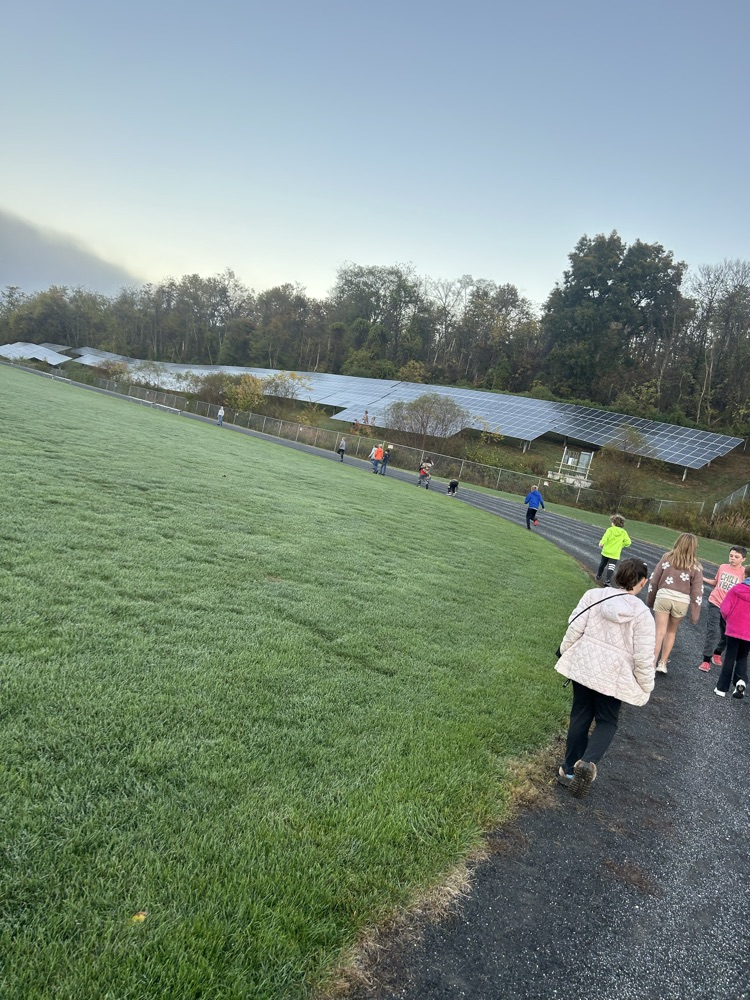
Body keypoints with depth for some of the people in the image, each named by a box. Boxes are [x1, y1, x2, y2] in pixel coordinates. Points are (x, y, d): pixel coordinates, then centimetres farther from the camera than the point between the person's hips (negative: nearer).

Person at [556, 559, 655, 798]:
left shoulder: (593, 596, -6)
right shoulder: (641, 613, -12)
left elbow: (574, 629, -5)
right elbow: (644, 657, -11)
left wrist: (565, 653, 10)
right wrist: (646, 686, 3)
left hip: (583, 667, 3)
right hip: (613, 677, -2)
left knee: (580, 716, 18)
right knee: (607, 722, 15)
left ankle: (570, 769, 24)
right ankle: (588, 762, -10)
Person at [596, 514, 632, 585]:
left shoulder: (610, 530, -7)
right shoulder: (624, 532, -1)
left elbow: (605, 537, -25)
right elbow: (628, 542, -7)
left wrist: (601, 543, -25)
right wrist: (621, 545, 7)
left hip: (606, 551, 1)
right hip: (615, 554, -1)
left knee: (602, 564, 22)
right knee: (611, 568, -4)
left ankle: (598, 576, 39)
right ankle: (607, 580, -17)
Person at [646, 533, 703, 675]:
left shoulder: (667, 558, 2)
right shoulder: (695, 567, -1)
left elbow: (654, 580, 5)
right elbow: (697, 592, -3)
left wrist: (650, 600, 16)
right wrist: (695, 615, 2)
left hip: (663, 596, 0)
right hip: (682, 600, 0)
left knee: (659, 631, 4)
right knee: (671, 631, 19)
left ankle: (652, 663, -2)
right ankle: (662, 663, 23)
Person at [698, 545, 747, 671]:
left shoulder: (744, 573, -7)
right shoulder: (723, 567, 1)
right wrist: (703, 579, 4)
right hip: (715, 604, 0)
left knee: (725, 634, 13)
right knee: (712, 632, -7)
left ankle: (717, 653, 39)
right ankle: (706, 660, 0)